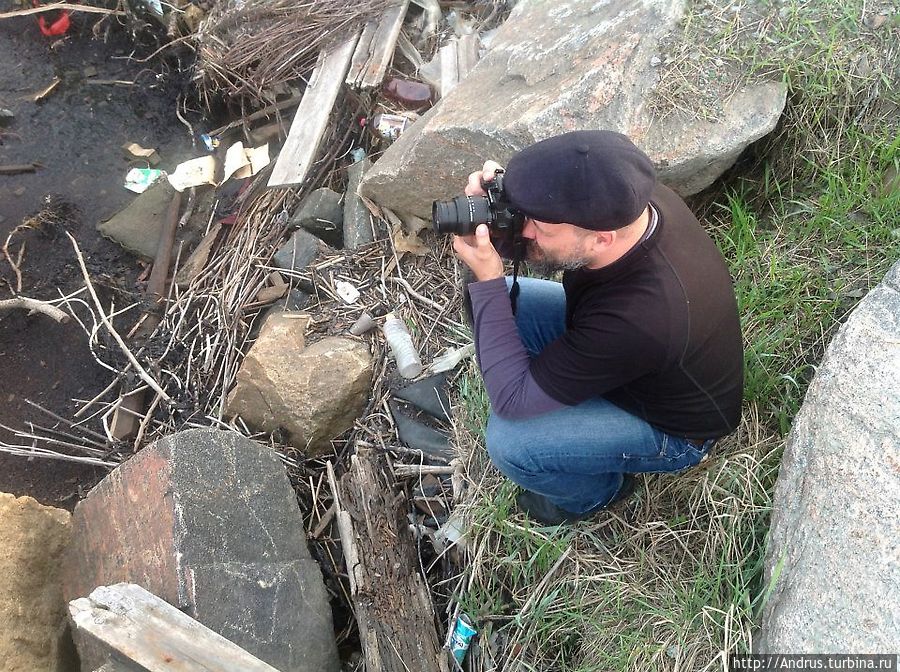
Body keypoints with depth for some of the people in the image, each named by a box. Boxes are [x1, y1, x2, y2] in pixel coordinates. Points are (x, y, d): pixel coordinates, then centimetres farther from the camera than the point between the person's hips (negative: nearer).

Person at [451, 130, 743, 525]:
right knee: (502, 301, -5)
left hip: (671, 427, -7)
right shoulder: (635, 200, -25)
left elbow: (511, 400, -32)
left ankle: (599, 490, 10)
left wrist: (487, 279, -34)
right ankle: (568, 404, 18)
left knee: (508, 442, -25)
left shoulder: (635, 320, -44)